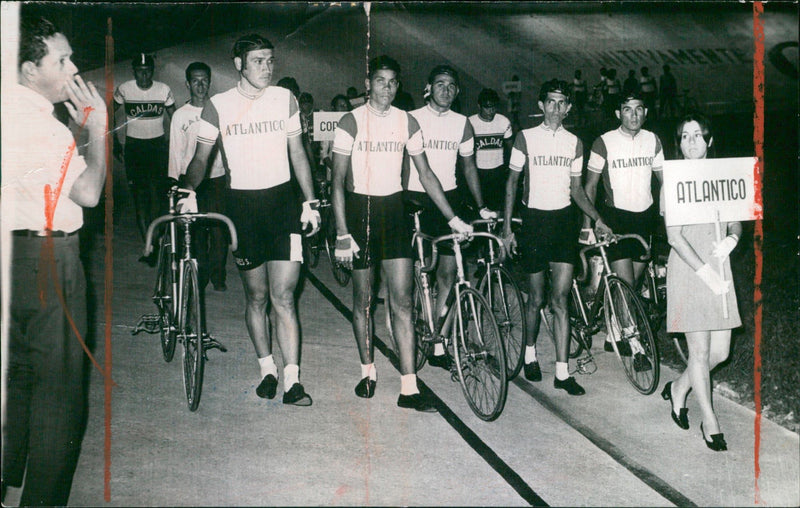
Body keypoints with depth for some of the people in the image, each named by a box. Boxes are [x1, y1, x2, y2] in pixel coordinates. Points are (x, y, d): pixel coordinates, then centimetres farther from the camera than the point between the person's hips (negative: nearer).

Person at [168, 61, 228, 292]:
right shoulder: (180, 115, 5)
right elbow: (176, 152, 6)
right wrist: (175, 183, 2)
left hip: (218, 179, 0)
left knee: (219, 229, -1)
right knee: (195, 230, 0)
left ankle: (217, 275, 12)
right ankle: (199, 275, 11)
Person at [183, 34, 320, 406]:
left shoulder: (284, 99, 5)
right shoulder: (218, 106, 0)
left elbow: (297, 152, 12)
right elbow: (201, 156, 5)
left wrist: (310, 202, 8)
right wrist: (189, 188, -14)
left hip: (282, 201, 0)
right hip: (242, 205, 0)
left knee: (283, 296, -7)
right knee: (256, 296, 9)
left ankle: (292, 380, -4)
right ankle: (267, 369, 25)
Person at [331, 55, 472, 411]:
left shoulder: (406, 122, 5)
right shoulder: (352, 122, -5)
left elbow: (426, 174, 10)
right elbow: (338, 181, -7)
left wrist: (453, 219, 6)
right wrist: (342, 233, -14)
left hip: (393, 211, 2)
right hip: (360, 211, -2)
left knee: (402, 300, -4)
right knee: (363, 299, 7)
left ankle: (409, 388, -4)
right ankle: (368, 371, 27)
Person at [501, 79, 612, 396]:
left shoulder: (574, 142, 10)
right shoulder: (526, 137, 1)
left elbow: (576, 189, 15)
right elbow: (512, 182, 2)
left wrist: (596, 218, 2)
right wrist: (507, 227, -4)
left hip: (563, 220, 2)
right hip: (534, 219, -2)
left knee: (560, 298, -5)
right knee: (537, 298, 5)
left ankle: (562, 372, -3)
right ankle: (530, 352, 30)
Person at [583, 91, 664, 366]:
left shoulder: (652, 141, 5)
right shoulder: (604, 143, -7)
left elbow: (664, 179, 13)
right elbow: (590, 185, -2)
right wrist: (587, 225, -7)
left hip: (645, 215, 4)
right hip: (615, 215, -4)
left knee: (635, 282, 8)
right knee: (625, 284, -11)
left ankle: (614, 335, 25)